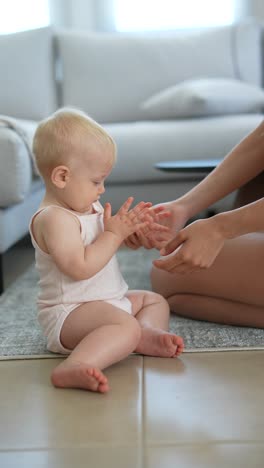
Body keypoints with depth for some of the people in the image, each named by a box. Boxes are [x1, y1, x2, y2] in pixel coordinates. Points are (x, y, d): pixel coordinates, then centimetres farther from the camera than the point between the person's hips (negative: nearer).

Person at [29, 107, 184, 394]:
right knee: (126, 326, -34)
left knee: (154, 300, 20)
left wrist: (132, 228, 2)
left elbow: (106, 244, 22)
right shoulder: (53, 218, -21)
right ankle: (74, 367, -49)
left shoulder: (88, 206, 10)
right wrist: (114, 234, -21)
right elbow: (80, 268, -30)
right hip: (67, 313, -11)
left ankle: (145, 334, -11)